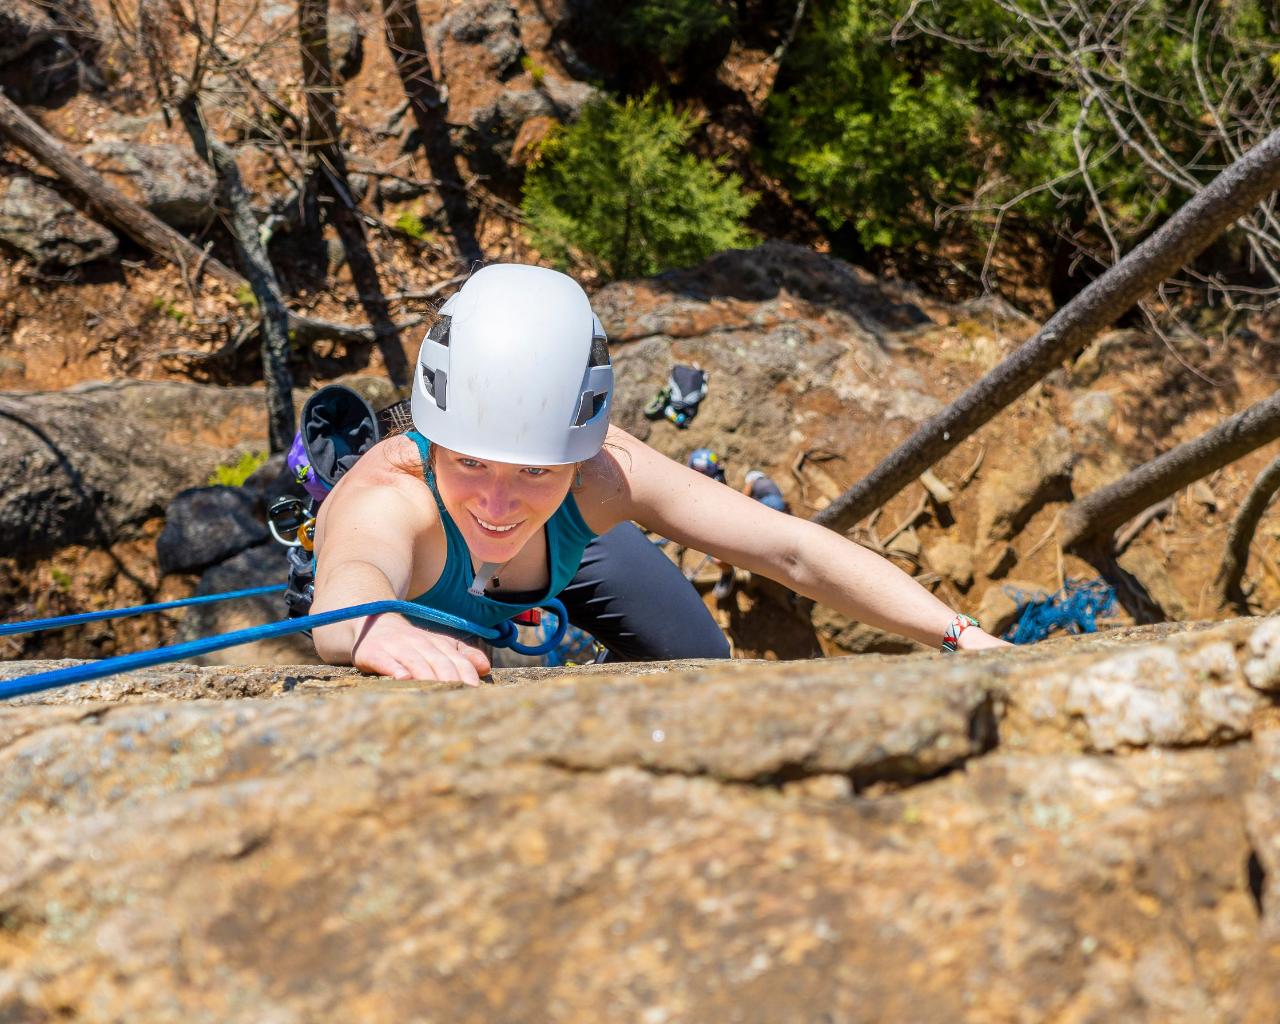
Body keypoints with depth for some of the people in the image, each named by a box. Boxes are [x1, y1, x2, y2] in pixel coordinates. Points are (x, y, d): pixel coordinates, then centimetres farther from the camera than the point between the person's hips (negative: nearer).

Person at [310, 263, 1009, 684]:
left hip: (566, 542, 2)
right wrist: (380, 630, -100)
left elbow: (793, 551, -39)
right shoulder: (393, 495, -51)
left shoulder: (597, 474, -41)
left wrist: (965, 638, -48)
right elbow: (347, 587, -75)